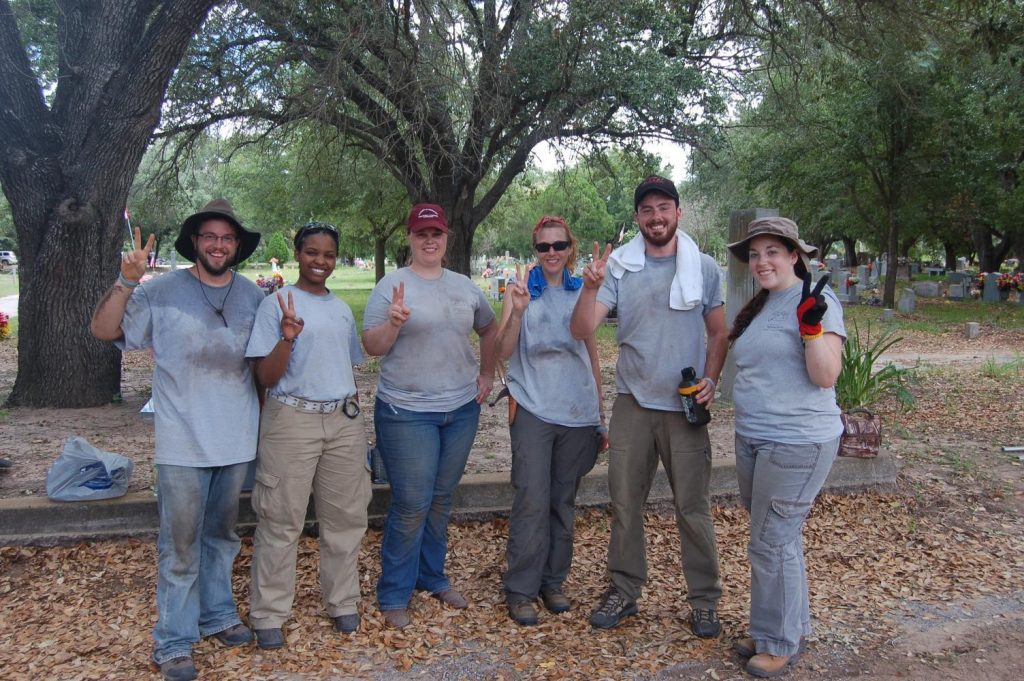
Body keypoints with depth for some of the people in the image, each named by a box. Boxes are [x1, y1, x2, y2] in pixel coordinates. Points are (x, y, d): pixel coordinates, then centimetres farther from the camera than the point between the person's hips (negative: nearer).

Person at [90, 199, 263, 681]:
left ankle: (217, 615, 36)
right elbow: (103, 330, -9)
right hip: (184, 443, -4)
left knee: (221, 535, 19)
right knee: (180, 545, 3)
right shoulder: (163, 291, -5)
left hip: (237, 441, 4)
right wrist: (126, 282, -20)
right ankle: (174, 640, 18)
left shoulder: (252, 296, 6)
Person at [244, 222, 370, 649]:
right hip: (292, 420, -5)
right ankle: (268, 616, 14)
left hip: (344, 421, 5)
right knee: (282, 521, 0)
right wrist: (287, 338, -25)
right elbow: (266, 377, -9)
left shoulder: (342, 309, 14)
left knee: (345, 517, 10)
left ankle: (342, 604, 25)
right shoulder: (276, 304, -4)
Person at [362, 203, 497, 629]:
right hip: (407, 413, -5)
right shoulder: (392, 285, -6)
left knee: (441, 501, 16)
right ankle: (394, 596, 14)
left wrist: (487, 373, 14)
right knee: (411, 506, -2)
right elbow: (371, 346, -10)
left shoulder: (465, 286, 8)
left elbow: (489, 328, 23)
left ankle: (433, 577, 33)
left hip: (462, 409, 5)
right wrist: (393, 324, -28)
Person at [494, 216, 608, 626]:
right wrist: (518, 311, -22)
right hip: (534, 408, -3)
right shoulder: (520, 289, 1)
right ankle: (520, 590, 10)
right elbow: (503, 352, -6)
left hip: (578, 411, 3)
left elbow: (593, 354, 13)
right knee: (532, 502, -4)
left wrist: (601, 414, 13)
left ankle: (553, 582, 25)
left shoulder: (582, 292, 8)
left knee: (564, 500, 11)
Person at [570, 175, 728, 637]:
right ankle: (624, 590, 24)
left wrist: (711, 379, -8)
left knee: (693, 506, 5)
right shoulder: (618, 267, 1)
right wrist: (590, 287, -25)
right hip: (632, 402, 1)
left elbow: (719, 332, 8)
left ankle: (704, 599, 20)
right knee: (624, 501, 9)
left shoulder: (703, 268, 2)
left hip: (685, 406, -1)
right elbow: (581, 330, -8)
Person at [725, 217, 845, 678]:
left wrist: (811, 326, -30)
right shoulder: (758, 307, 12)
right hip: (753, 440, 8)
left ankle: (780, 642, 18)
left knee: (772, 543, 0)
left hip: (798, 444, -8)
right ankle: (789, 626, 35)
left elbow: (825, 376, -18)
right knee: (779, 538, 18)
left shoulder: (815, 302, -12)